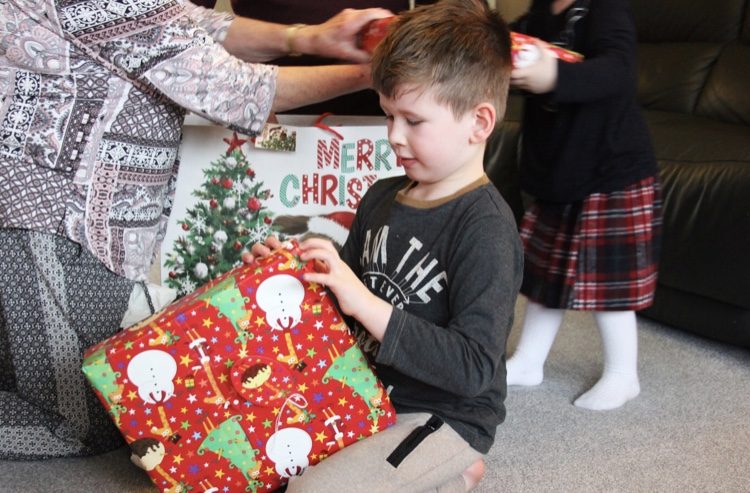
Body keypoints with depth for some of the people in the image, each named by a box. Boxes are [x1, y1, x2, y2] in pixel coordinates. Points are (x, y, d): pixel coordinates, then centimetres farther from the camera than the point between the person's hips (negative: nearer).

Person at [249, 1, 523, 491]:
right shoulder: (381, 197, 4)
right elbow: (349, 296, 17)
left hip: (443, 419, -8)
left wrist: (365, 304, -30)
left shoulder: (485, 227, -20)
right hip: (366, 393, 8)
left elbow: (473, 368, -26)